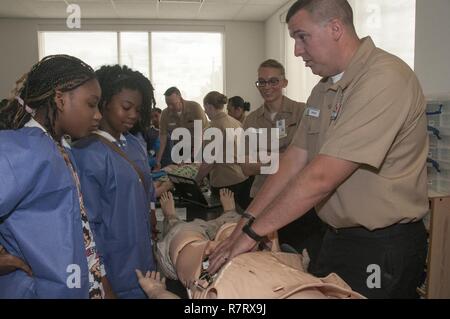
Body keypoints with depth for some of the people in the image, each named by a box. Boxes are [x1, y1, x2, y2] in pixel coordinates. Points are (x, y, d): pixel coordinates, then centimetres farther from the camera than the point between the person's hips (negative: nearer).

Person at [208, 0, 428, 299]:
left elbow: (321, 177, -27)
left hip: (383, 247, -7)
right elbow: (294, 162, 3)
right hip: (337, 237, 8)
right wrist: (246, 222, -4)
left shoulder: (385, 78, -22)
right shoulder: (324, 89, 7)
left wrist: (252, 232, -20)